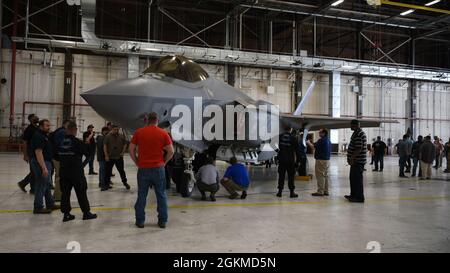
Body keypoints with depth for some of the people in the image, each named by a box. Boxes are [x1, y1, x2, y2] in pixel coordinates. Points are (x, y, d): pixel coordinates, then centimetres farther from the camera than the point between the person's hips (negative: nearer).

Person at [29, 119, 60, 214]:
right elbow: (38, 153, -24)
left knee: (47, 184, 18)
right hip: (41, 163, -11)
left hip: (47, 162, 11)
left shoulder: (45, 135, 14)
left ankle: (50, 204, 28)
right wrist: (44, 168, -28)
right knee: (41, 185, -4)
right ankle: (38, 208, 5)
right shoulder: (38, 136, -17)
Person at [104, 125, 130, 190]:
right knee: (108, 171, 6)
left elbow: (125, 144, 10)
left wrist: (123, 152, -1)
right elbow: (105, 146, -7)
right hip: (110, 157, -1)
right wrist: (106, 156, -11)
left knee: (121, 170, 7)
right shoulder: (107, 136, -5)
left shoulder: (121, 137, 3)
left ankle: (125, 182, 21)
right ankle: (107, 184, 19)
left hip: (119, 157, 1)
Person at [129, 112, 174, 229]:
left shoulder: (139, 132, 0)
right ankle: (162, 221, 13)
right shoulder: (163, 133, -2)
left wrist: (137, 162, 9)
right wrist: (164, 162, 7)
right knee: (161, 195, 9)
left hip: (143, 168, 1)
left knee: (142, 195, 10)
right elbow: (171, 151, -5)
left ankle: (140, 221, 16)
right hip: (158, 168, 0)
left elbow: (131, 150, 1)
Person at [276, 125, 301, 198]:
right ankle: (292, 192, 6)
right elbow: (297, 151, -2)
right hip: (290, 161, -2)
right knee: (291, 176, 4)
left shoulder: (279, 137, 0)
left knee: (281, 176, 8)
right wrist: (297, 161, 5)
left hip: (281, 160, 2)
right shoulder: (293, 138, -4)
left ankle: (280, 191, 10)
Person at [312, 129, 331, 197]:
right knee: (325, 176, 13)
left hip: (321, 160, -9)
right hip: (327, 160, 9)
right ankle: (326, 191, 16)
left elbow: (314, 147, -12)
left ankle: (320, 191, -4)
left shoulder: (321, 140, -15)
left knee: (320, 176, -5)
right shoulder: (328, 141, 13)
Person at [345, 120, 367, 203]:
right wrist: (351, 158, 23)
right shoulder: (357, 133, 17)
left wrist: (352, 158, -24)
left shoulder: (358, 134, -18)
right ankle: (353, 195, 28)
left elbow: (358, 149, -25)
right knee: (353, 178, 18)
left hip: (357, 161, -11)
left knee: (357, 179, -5)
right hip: (356, 161, 11)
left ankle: (359, 197, 1)